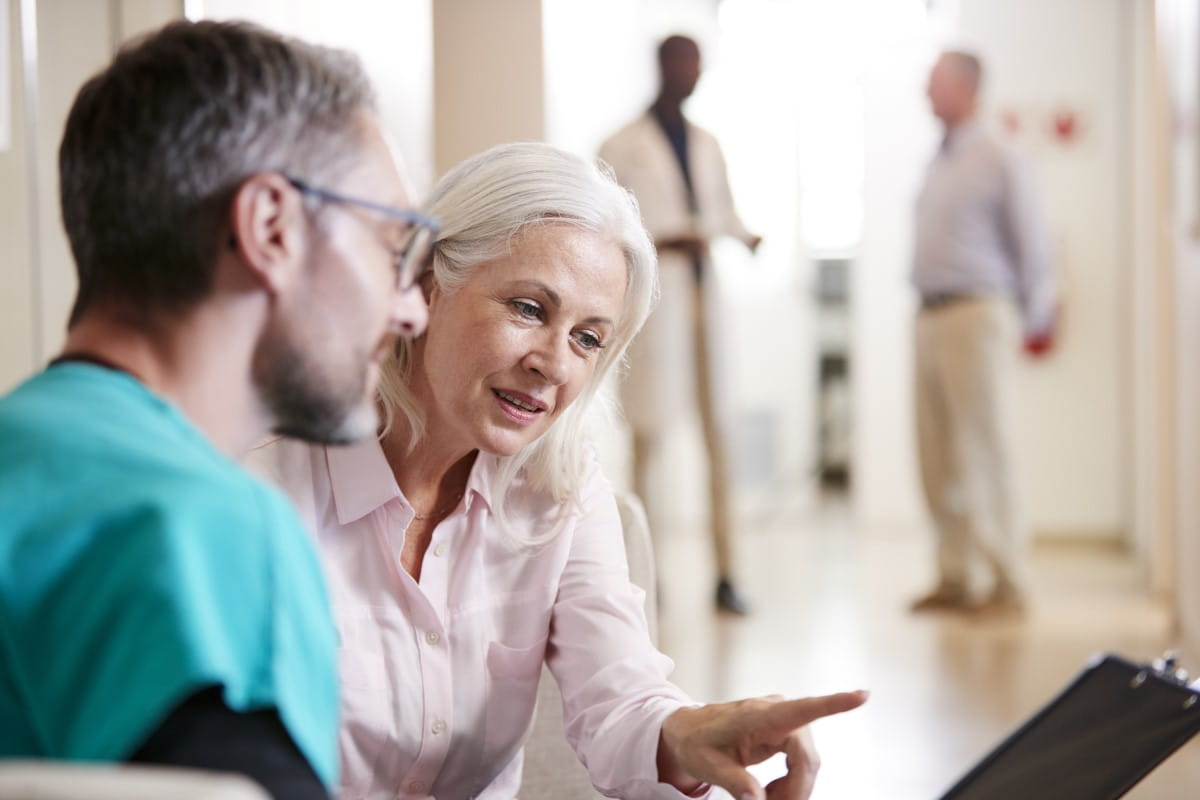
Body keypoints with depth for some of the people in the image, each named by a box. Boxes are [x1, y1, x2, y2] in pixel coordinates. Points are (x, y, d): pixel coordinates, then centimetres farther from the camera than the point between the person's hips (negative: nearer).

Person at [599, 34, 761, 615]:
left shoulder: (707, 145, 16)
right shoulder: (623, 147, 0)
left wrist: (744, 236, -3)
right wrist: (663, 241, -18)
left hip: (707, 299, 5)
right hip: (654, 301, -5)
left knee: (719, 437, 1)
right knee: (648, 439, -1)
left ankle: (725, 576, 4)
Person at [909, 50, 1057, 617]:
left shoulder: (996, 162, -5)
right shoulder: (936, 165, 15)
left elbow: (1032, 244, -3)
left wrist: (1038, 320, 1)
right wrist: (925, 304, 14)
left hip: (975, 314, -7)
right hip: (929, 316, 7)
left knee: (985, 451, -7)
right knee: (938, 459, 7)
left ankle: (1008, 582, 0)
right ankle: (955, 579, 14)